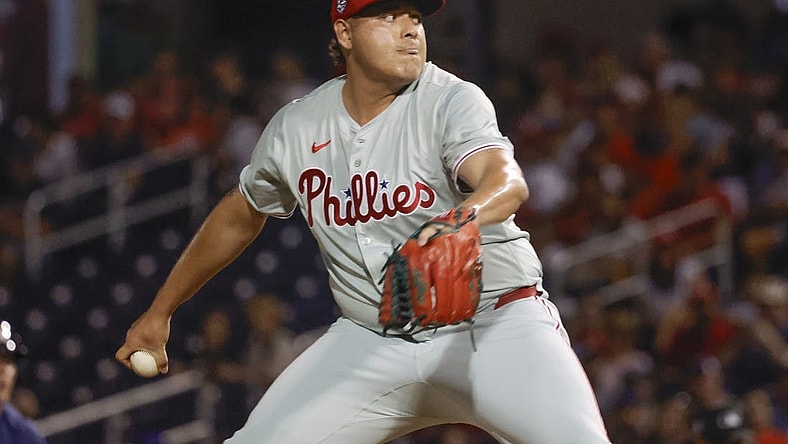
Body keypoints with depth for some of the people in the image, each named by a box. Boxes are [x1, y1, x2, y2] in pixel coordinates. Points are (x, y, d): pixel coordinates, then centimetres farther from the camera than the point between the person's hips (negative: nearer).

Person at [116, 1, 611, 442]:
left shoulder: (453, 102, -13)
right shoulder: (296, 128, 1)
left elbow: (509, 182, -34)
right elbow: (241, 216, 19)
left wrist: (466, 217, -57)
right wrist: (159, 312, 25)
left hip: (493, 321, -4)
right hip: (373, 342, 4)